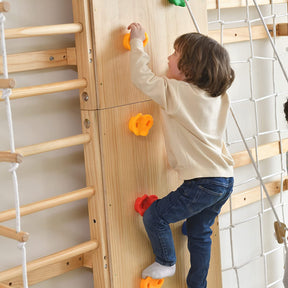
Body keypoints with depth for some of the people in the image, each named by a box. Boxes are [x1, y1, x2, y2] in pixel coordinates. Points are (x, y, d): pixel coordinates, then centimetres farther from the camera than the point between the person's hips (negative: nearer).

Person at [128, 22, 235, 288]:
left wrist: (137, 41, -4)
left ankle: (166, 263, 26)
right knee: (199, 232, 23)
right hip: (225, 179, 9)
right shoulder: (217, 96, 8)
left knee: (154, 216, 7)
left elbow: (142, 78, -17)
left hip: (202, 183, -9)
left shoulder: (177, 92, -16)